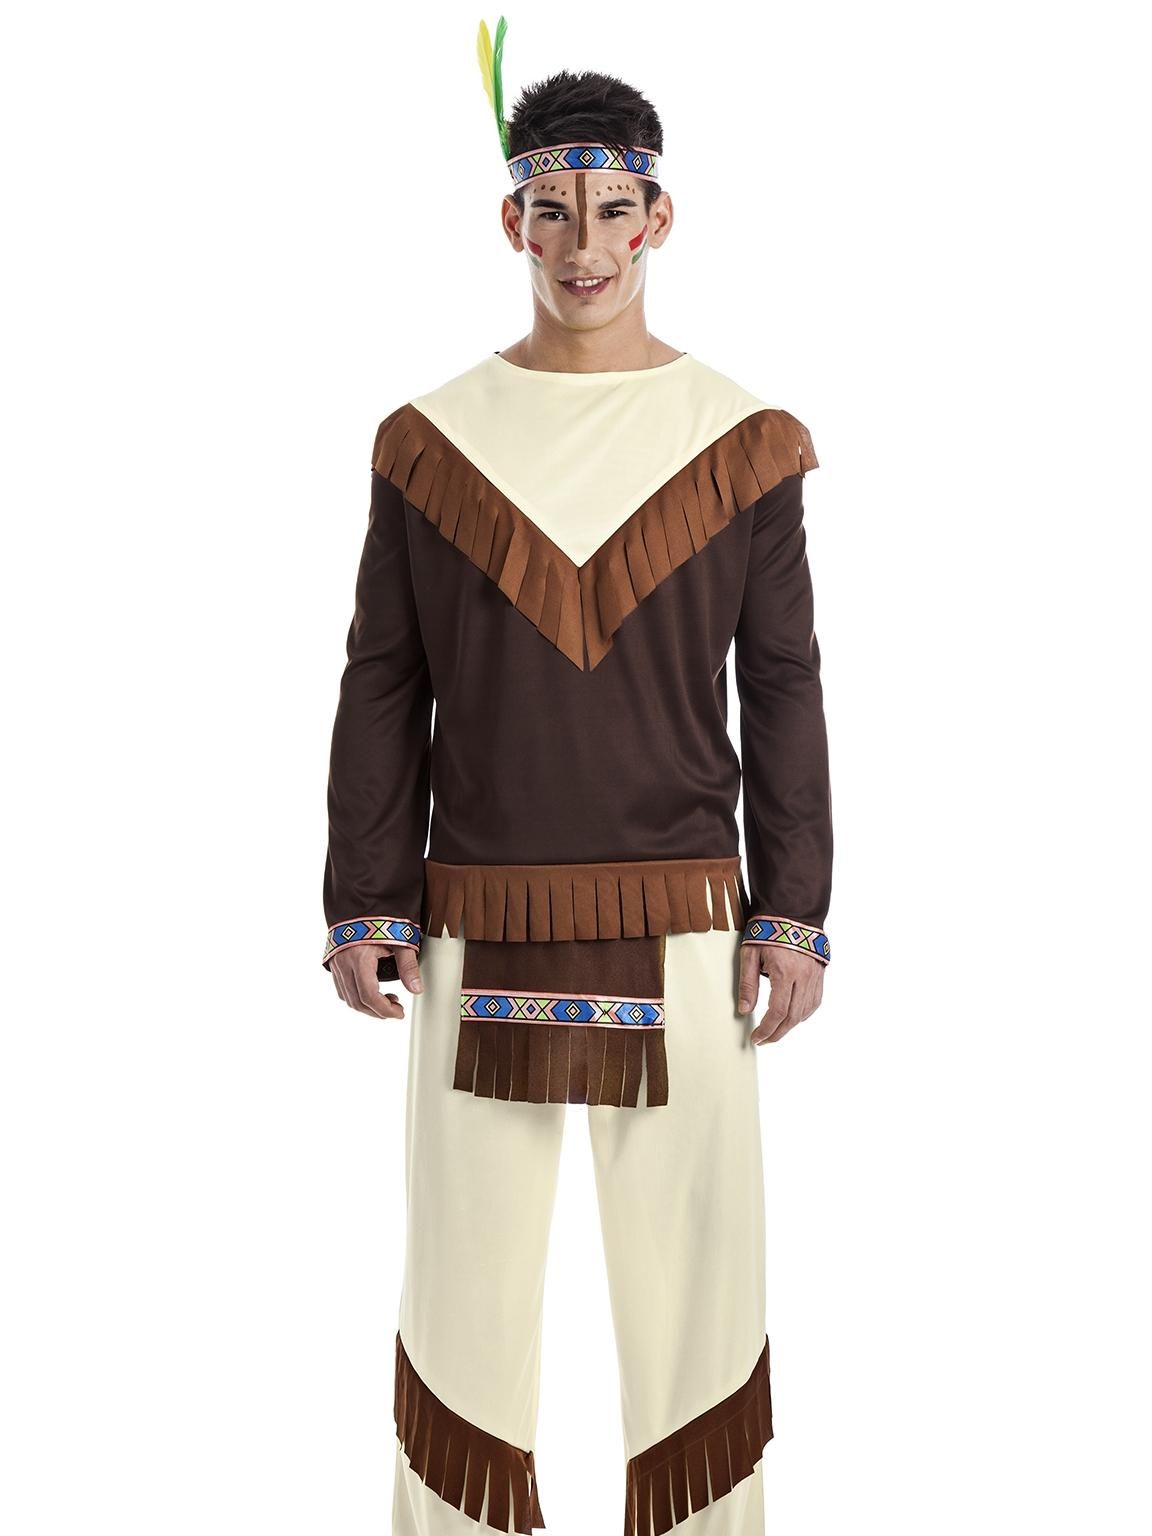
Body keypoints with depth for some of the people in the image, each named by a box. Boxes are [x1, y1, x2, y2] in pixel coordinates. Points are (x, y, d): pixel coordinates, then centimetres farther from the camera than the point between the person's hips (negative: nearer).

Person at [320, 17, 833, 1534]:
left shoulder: (741, 439, 2)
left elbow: (783, 693, 3)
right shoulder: (430, 440, 3)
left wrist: (793, 911, -1)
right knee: (468, 1255, 7)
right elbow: (382, 691, 5)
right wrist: (363, 907, 0)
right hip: (480, 926, 1)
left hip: (680, 925, 0)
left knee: (690, 1255, 5)